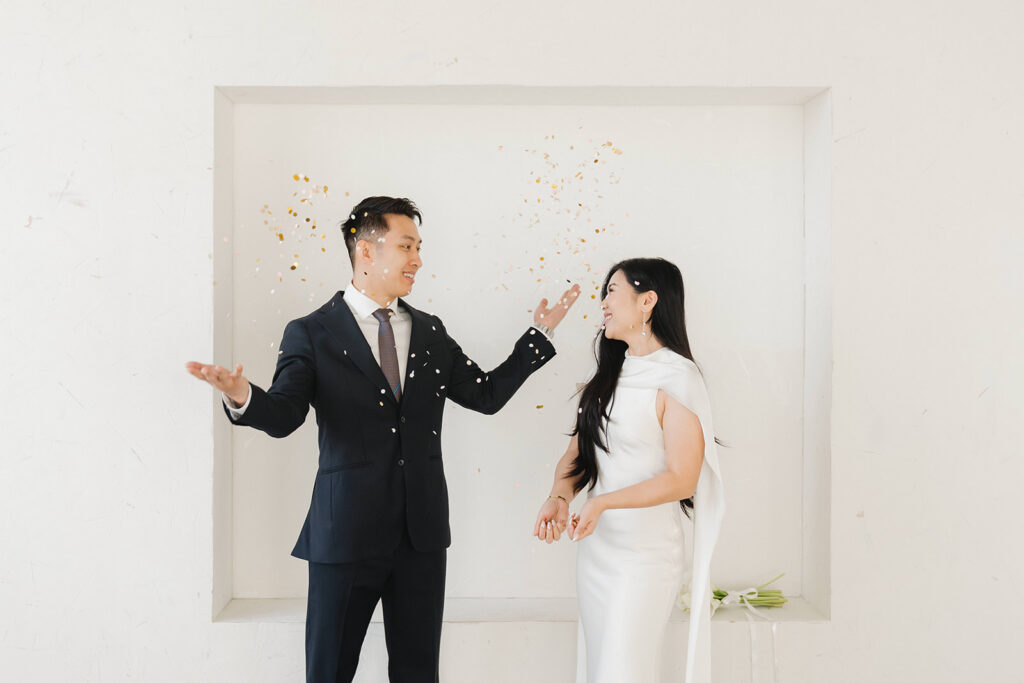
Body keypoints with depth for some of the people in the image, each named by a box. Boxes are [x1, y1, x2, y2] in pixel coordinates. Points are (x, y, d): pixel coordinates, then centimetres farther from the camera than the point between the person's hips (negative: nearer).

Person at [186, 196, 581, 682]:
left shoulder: (431, 332, 10)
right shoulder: (311, 333, -3)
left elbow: (487, 395, 10)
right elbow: (283, 417, -14)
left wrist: (540, 334, 8)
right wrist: (243, 397, -36)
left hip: (422, 531, 4)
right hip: (346, 530, -4)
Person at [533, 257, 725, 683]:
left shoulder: (677, 377, -13)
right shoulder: (611, 373, 11)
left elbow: (681, 479, -18)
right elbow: (576, 452, 10)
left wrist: (602, 503, -26)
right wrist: (559, 497, -10)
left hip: (645, 556, -7)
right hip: (594, 549, 8)